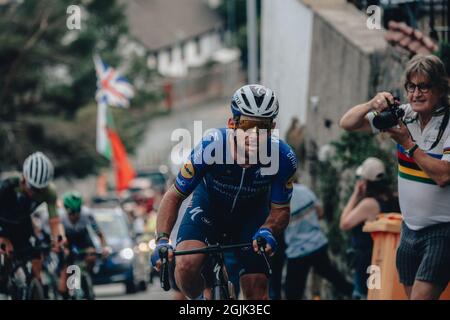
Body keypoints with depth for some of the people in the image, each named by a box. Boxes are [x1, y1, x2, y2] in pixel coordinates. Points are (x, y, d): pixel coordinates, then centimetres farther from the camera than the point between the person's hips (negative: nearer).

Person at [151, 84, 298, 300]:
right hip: (209, 205, -1)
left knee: (257, 293, -5)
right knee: (186, 266, -27)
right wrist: (162, 240, -38)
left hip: (252, 213, 1)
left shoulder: (283, 158, -31)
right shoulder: (212, 146, -35)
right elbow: (174, 196, -24)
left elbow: (280, 210, -17)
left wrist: (267, 231, -40)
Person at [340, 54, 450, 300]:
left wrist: (408, 144, -18)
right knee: (410, 293, 12)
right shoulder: (403, 115, 3)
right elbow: (347, 123, 6)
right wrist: (372, 104, -14)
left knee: (421, 296, -18)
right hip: (410, 229, 7)